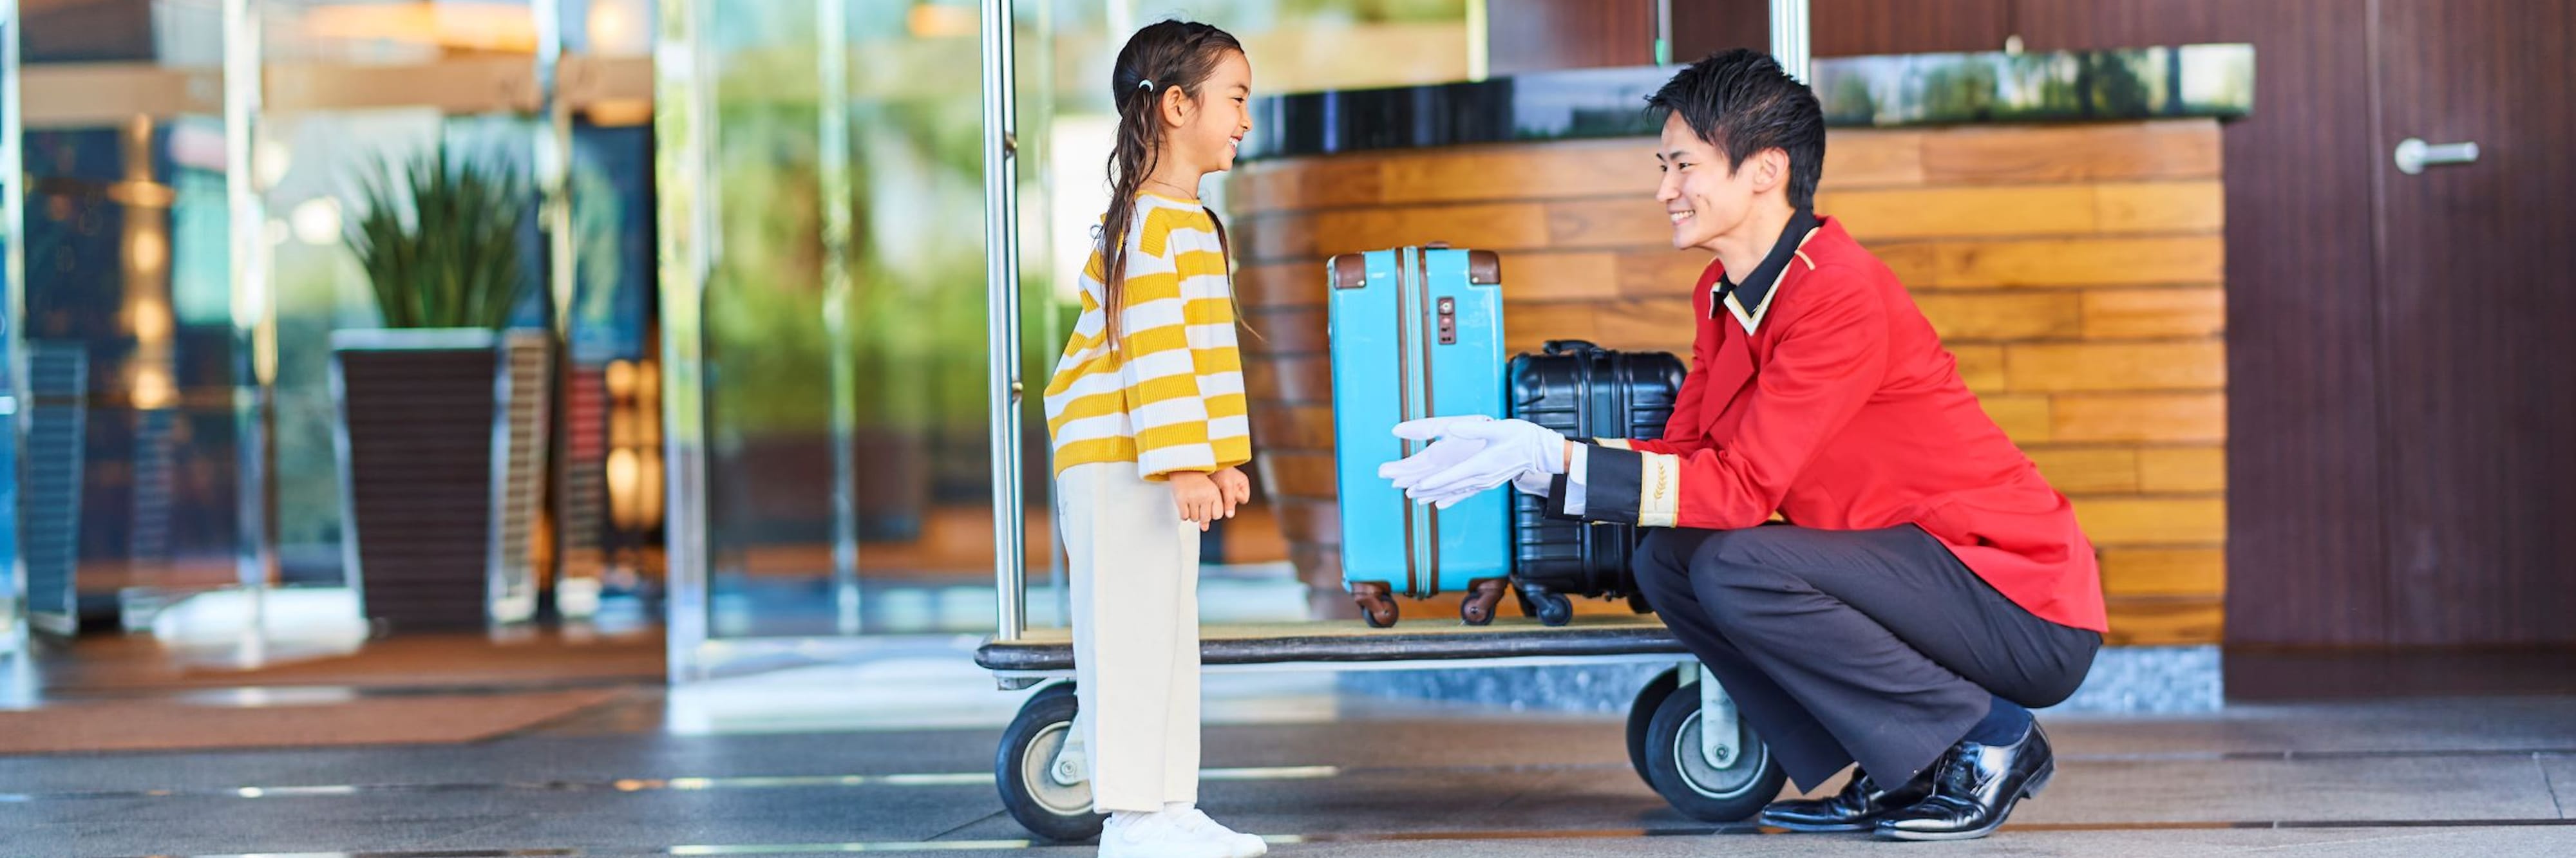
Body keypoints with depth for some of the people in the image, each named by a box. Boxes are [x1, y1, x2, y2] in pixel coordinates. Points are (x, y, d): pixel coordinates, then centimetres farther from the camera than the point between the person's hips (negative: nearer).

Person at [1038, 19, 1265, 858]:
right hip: (1117, 465, -11)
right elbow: (1153, 351, -21)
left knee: (1168, 633, 12)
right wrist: (1183, 464, -23)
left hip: (1161, 462, 11)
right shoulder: (1152, 222, -16)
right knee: (1131, 633, -7)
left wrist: (1221, 456, 21)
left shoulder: (1189, 221, 18)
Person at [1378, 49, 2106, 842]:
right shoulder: (1724, 296, 7)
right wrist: (1519, 454, -6)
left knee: (1738, 567, -25)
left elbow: (1743, 487, -24)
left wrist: (1551, 458, -26)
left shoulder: (1841, 295, -22)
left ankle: (1987, 741, -7)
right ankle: (1901, 772, 6)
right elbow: (1683, 455, 6)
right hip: (1925, 575, 9)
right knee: (1669, 563, 0)